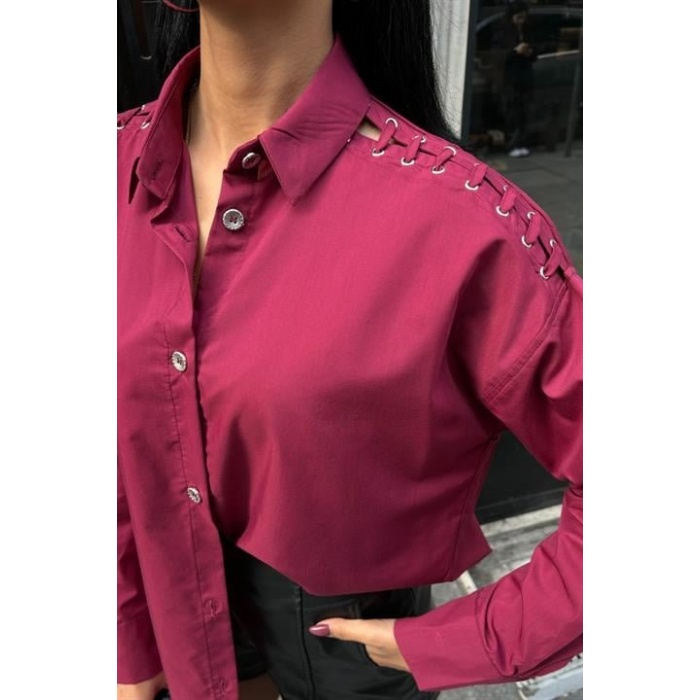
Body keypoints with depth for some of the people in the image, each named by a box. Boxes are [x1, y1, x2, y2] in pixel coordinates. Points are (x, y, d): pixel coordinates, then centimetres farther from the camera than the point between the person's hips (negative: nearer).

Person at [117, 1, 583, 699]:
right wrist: (129, 643, 3)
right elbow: (125, 439, -4)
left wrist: (462, 642, -16)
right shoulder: (127, 162, -13)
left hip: (348, 629, -3)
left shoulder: (459, 216, -31)